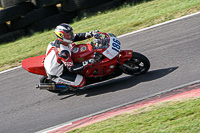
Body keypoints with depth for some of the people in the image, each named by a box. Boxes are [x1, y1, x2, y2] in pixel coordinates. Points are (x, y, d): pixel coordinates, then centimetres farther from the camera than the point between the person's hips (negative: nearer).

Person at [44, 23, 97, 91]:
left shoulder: (58, 41, -11)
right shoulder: (63, 52, -36)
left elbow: (76, 37, 1)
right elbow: (71, 68, -31)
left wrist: (89, 34, -10)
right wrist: (86, 63, -36)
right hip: (55, 75, -9)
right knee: (81, 81, -15)